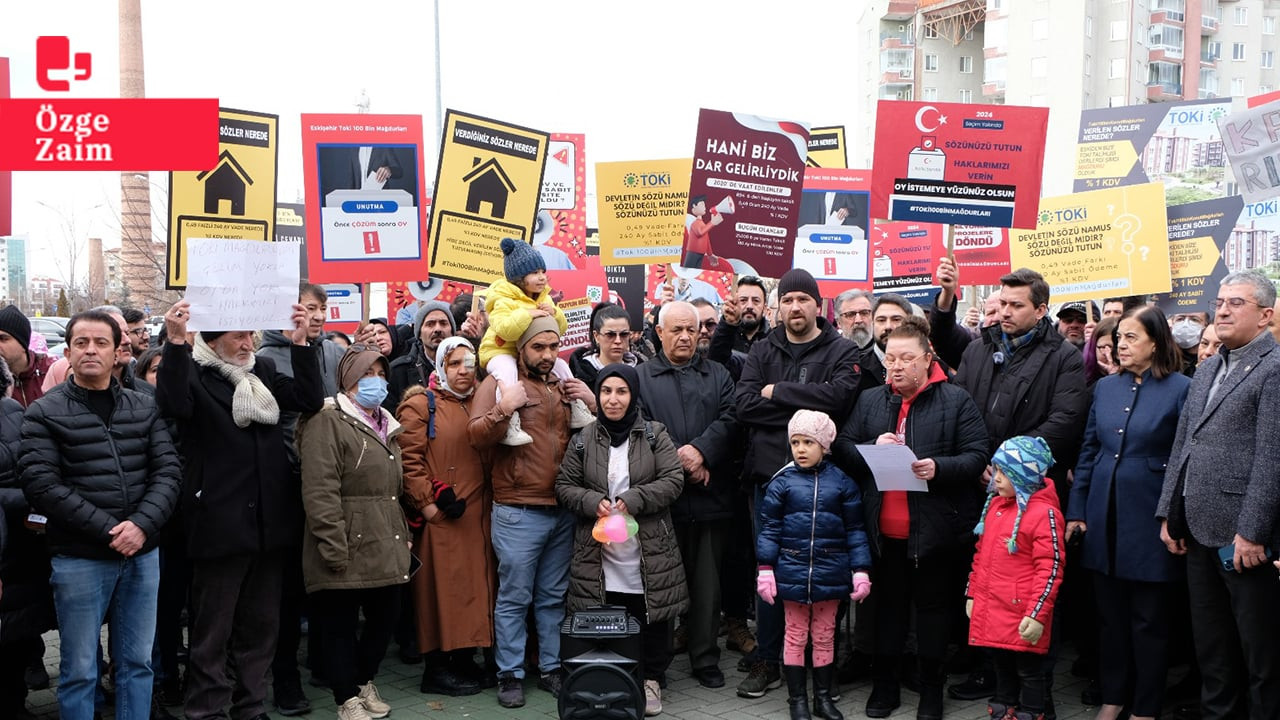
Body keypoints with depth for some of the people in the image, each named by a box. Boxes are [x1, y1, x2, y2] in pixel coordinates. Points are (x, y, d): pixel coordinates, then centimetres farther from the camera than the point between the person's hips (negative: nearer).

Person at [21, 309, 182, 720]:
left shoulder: (144, 408, 8)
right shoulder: (44, 414, -2)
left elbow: (168, 471, 2)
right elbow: (41, 485, -11)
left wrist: (142, 525, -14)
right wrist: (108, 529, -17)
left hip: (142, 555, 3)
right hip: (79, 559, -3)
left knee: (137, 663, 11)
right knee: (79, 670, 6)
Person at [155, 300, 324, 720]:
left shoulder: (263, 371, 12)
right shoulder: (193, 373, -5)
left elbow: (310, 399, 2)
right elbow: (173, 405, -25)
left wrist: (300, 343, -7)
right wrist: (175, 342, -32)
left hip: (269, 522, 6)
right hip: (220, 524, -6)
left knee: (261, 625, 17)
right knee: (212, 630, 6)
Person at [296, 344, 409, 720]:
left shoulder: (384, 425, 18)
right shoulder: (328, 422, -10)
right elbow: (320, 492, -18)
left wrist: (401, 534, 20)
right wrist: (334, 548, -21)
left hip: (386, 548, 8)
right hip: (348, 550, -8)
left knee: (385, 618, 14)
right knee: (341, 626, 5)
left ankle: (364, 682, 36)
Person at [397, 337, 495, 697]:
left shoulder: (478, 403, 17)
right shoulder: (421, 404, -2)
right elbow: (409, 460, -10)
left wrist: (489, 500, 6)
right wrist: (427, 503, -16)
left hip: (477, 515, 6)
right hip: (440, 516, -6)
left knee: (474, 585, 10)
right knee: (441, 588, -2)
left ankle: (464, 660, 22)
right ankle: (436, 669, 8)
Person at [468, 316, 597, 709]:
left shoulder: (565, 385, 14)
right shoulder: (500, 381, -2)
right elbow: (476, 436, -12)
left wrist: (592, 403, 1)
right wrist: (505, 408, -25)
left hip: (563, 510, 5)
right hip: (518, 512, -5)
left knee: (554, 597, 13)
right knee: (514, 598, 2)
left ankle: (552, 668, 23)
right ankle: (510, 675, 12)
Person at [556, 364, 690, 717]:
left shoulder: (654, 435, 0)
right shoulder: (583, 439, 3)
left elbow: (673, 480, -5)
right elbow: (564, 486, 6)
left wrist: (633, 500, -16)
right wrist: (592, 502, -14)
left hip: (649, 554, 0)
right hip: (598, 555, 1)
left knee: (652, 619, 6)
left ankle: (651, 679, 25)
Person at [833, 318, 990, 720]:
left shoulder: (956, 401, -3)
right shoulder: (869, 400, 8)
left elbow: (977, 455, -8)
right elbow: (842, 448, 5)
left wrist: (939, 468, -24)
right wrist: (872, 448, -14)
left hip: (934, 526, -3)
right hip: (885, 529, 3)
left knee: (932, 603, 9)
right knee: (889, 603, 13)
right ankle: (885, 684, 25)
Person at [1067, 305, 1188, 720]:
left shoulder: (1180, 389, -7)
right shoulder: (1105, 387, 8)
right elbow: (1088, 451, 9)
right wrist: (1076, 510, 6)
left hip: (1148, 519, -4)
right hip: (1104, 515, 5)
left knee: (1148, 620, 7)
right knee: (1110, 614, 14)